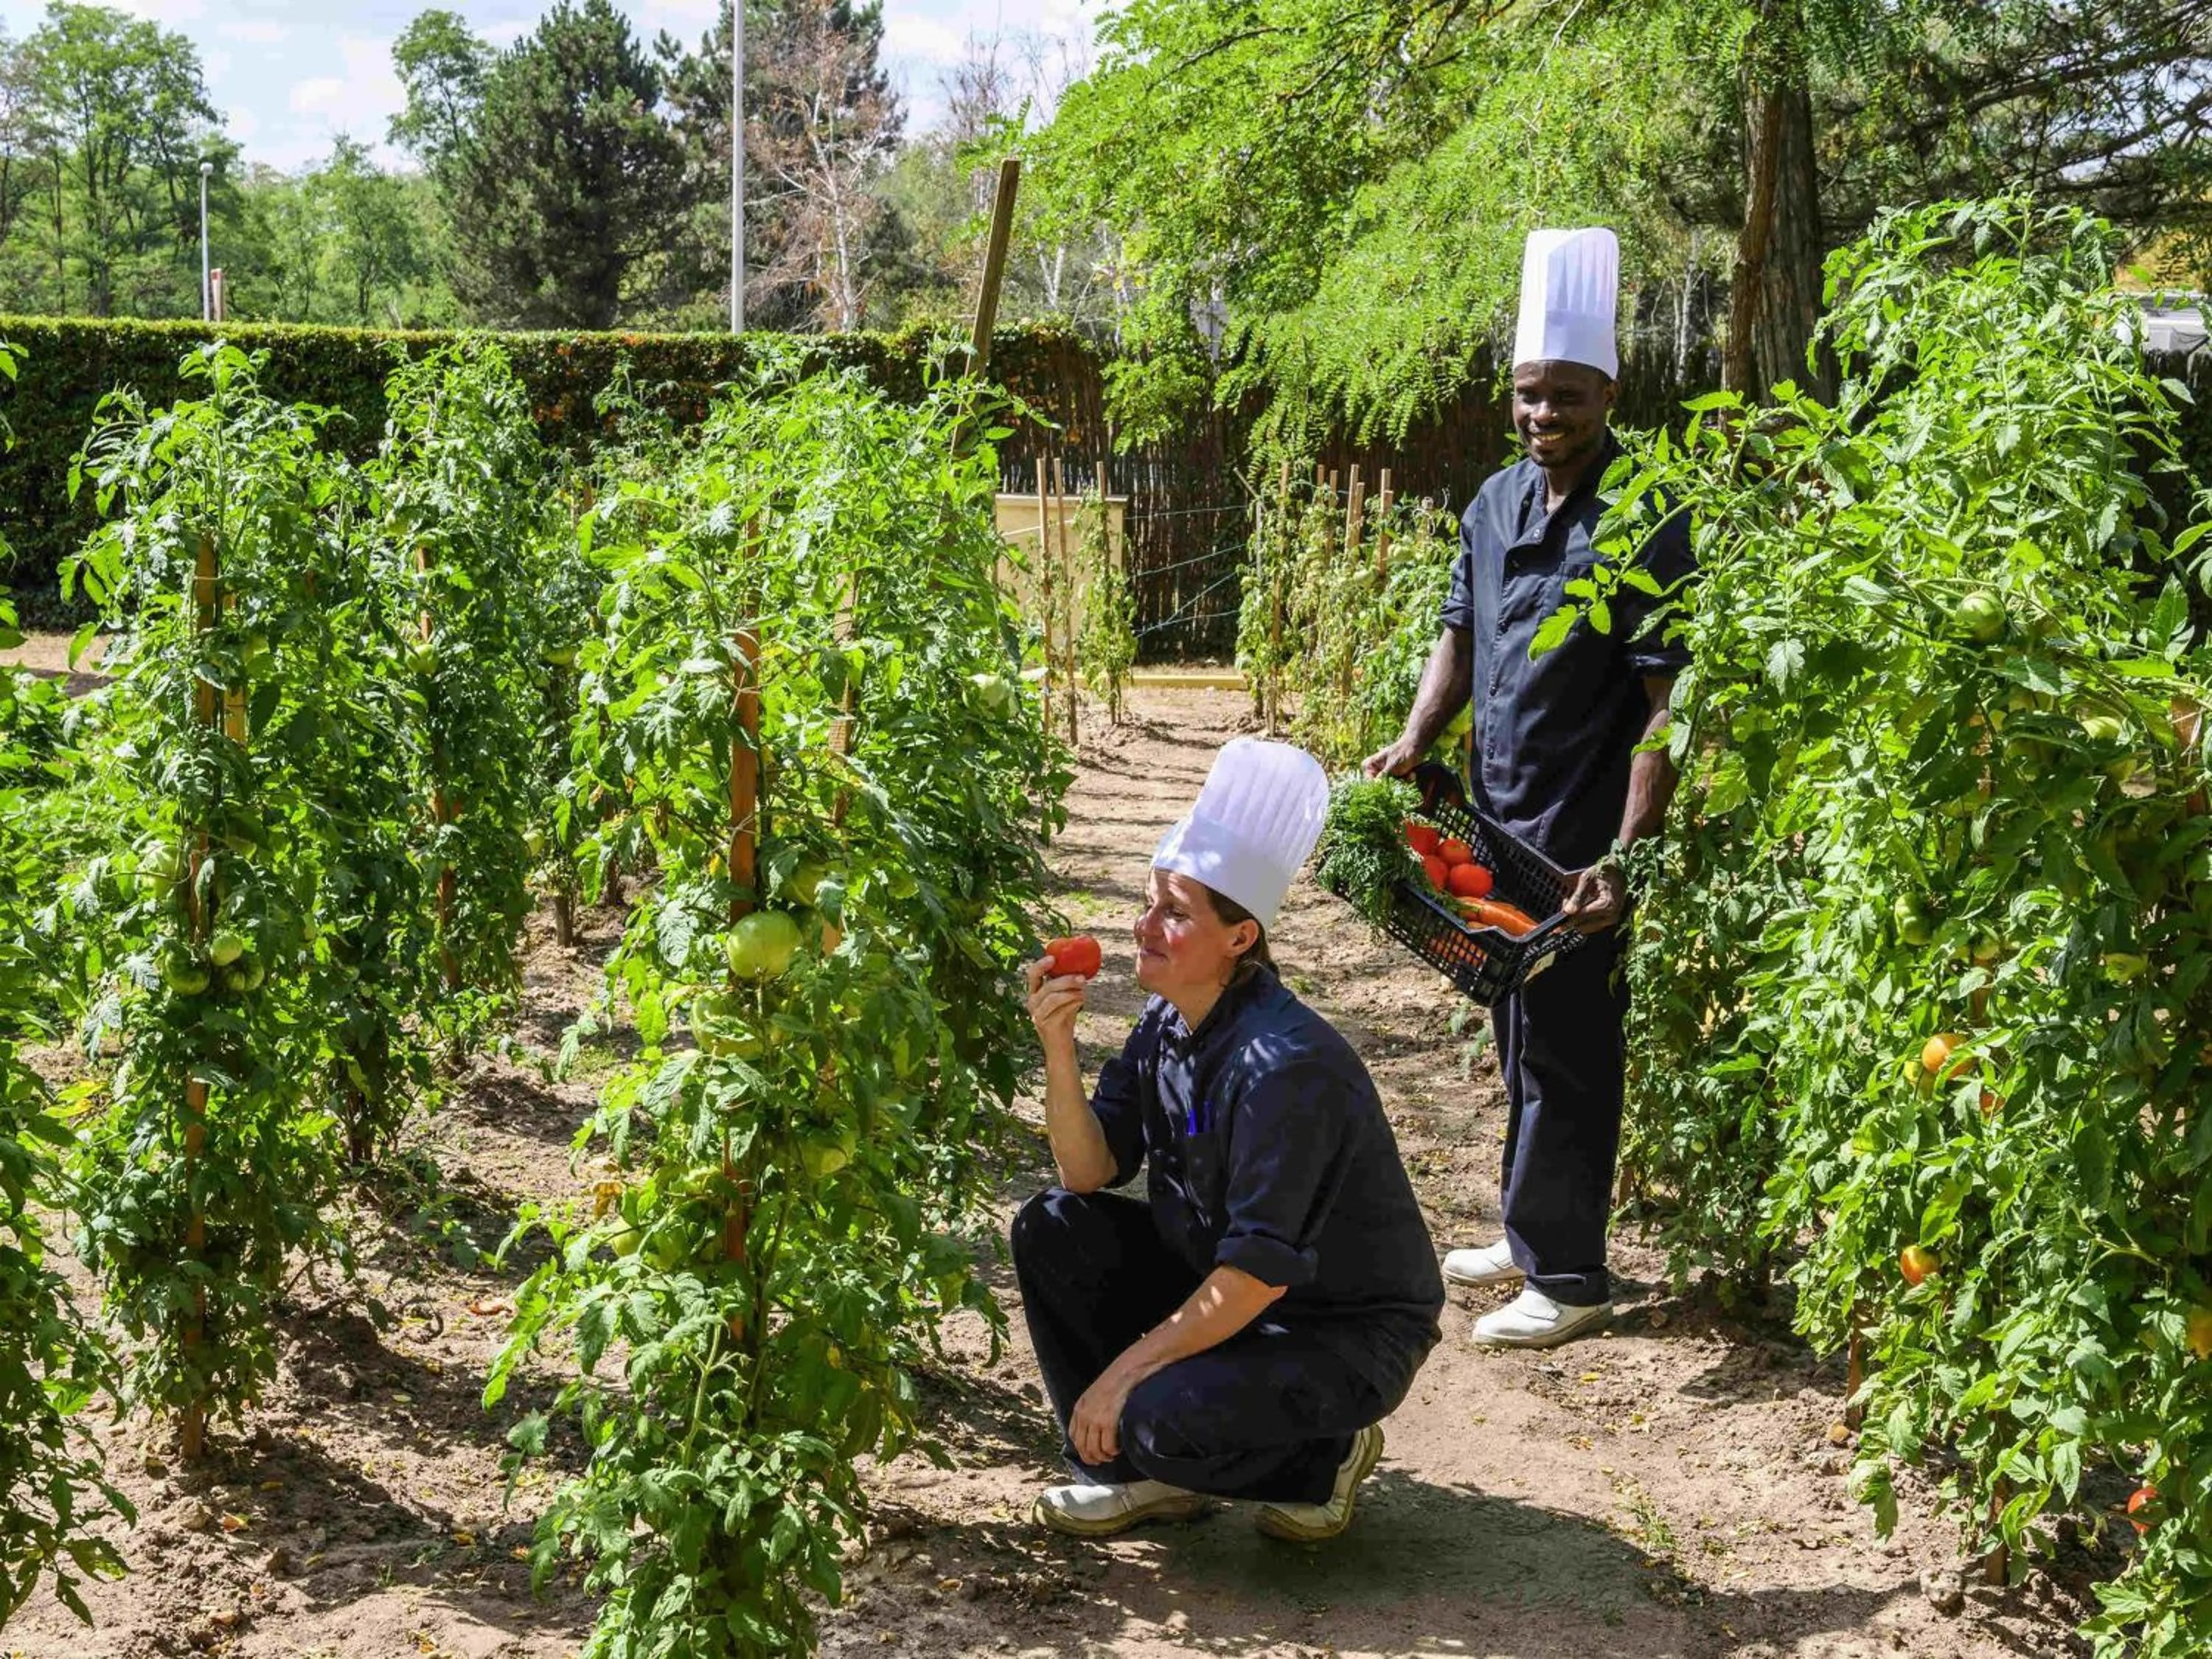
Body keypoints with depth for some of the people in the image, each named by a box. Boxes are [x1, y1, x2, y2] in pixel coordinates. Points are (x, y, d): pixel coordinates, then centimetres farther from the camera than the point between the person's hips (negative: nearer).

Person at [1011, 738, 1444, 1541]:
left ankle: (1323, 1457, 2)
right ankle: (1140, 1469, 6)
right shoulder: (1167, 1023, -3)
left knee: (1168, 1416, -31)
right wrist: (1057, 1048, -16)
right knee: (1051, 1229, -4)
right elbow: (1091, 1173, -1)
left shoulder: (1286, 1066, -29)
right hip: (1223, 1283, 8)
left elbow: (1261, 1270, -29)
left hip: (1352, 1332, -8)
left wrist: (1126, 1369, -23)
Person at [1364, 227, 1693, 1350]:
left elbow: (1667, 703, -17)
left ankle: (1566, 1275, 12)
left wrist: (1624, 855, -24)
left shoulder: (1646, 523, -14)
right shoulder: (1498, 501, 8)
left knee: (1564, 1045, 0)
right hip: (1495, 817, 7)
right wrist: (1416, 739, -1)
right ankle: (1533, 1236, 32)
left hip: (1578, 836, -7)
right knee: (1519, 1035, 17)